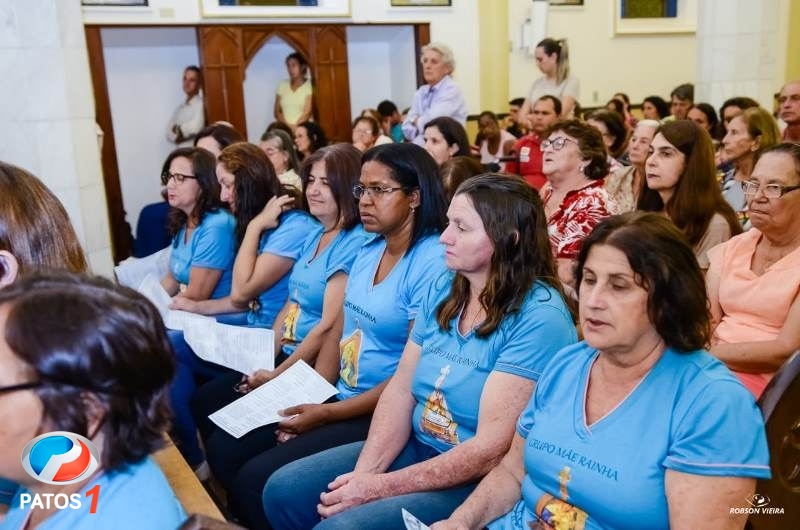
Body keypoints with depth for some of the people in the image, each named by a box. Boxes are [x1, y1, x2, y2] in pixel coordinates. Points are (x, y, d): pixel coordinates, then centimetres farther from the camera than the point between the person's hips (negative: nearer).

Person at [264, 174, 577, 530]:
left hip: (480, 484, -7)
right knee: (283, 492, 1)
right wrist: (364, 472, -12)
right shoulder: (444, 289, 3)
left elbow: (492, 448, -23)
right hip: (416, 448, 7)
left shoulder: (539, 318, -21)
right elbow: (401, 388, 2)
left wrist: (384, 487, -21)